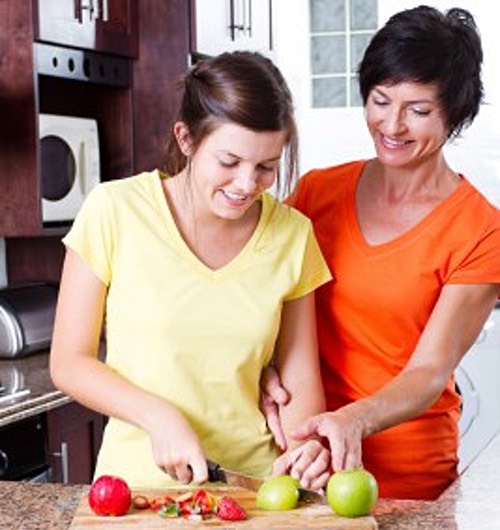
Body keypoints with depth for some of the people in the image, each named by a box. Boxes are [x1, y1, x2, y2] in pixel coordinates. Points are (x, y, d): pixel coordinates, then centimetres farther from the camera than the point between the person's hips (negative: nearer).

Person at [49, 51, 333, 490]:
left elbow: (300, 379, 5)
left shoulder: (292, 234, -1)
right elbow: (69, 362, -4)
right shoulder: (115, 211, -9)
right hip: (139, 480, -2)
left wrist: (303, 446, -15)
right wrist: (160, 417, -18)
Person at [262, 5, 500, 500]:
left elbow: (429, 373, -16)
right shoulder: (318, 190, 1)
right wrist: (263, 371, -12)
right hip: (299, 455, 3)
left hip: (406, 479, -3)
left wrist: (354, 420, -34)